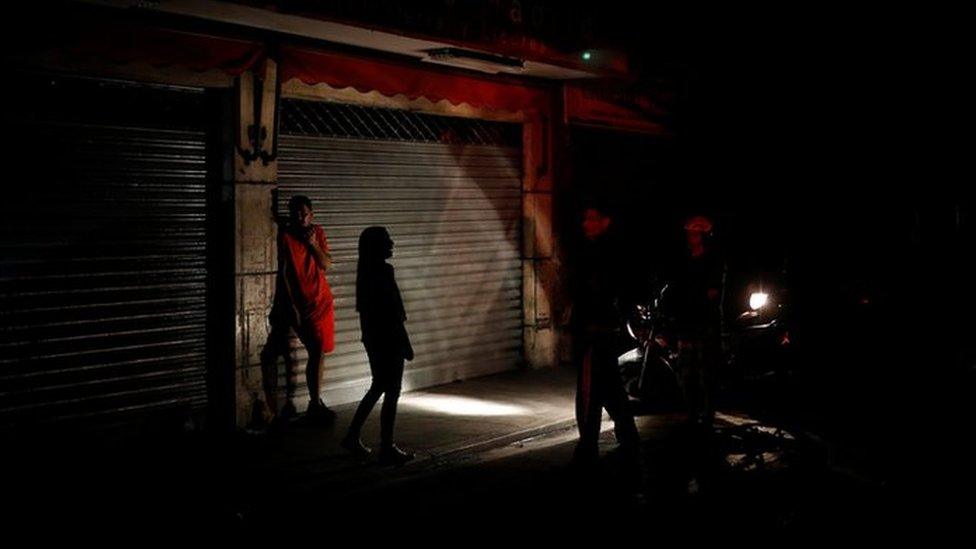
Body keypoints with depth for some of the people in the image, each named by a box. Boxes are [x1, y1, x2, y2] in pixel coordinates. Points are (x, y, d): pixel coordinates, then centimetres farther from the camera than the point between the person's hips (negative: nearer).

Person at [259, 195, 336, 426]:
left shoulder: (318, 233, 2)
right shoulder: (285, 235, -13)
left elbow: (326, 265, 0)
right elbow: (283, 272, -15)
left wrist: (313, 244, -18)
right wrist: (293, 306, -18)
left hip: (320, 301, 4)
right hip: (293, 301, -4)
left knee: (318, 353, 10)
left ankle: (315, 404, 21)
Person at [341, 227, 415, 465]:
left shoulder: (366, 271, 8)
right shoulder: (383, 272, -19)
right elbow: (392, 314, -20)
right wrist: (405, 345, -14)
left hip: (372, 338, 9)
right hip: (388, 339, -9)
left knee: (378, 387, 20)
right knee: (391, 392, 1)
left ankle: (353, 436, 25)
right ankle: (387, 449, 8)